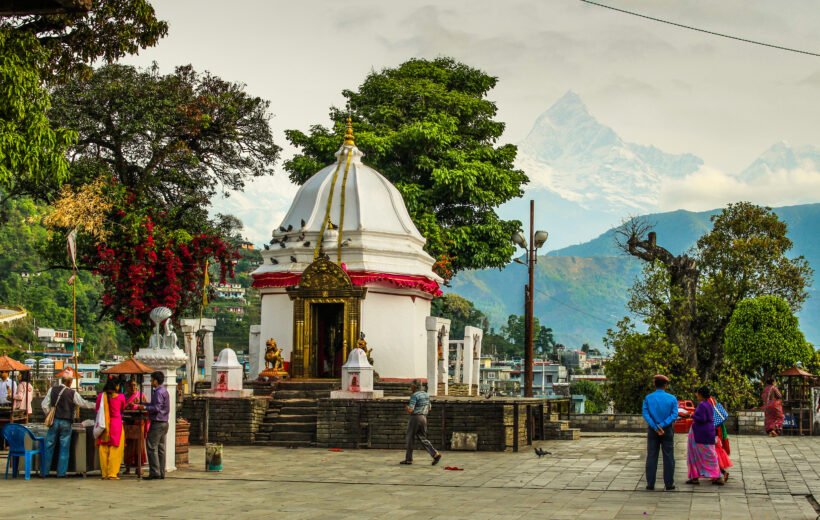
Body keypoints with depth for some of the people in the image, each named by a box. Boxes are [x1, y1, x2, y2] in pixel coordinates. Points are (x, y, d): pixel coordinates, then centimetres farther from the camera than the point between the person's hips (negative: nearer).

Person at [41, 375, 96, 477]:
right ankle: (61, 472, 6)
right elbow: (83, 403, 4)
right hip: (66, 423, -2)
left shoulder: (52, 390, 1)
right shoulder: (73, 393, -6)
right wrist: (94, 405, 19)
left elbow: (44, 405, 1)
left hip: (54, 421, 2)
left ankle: (44, 472, 9)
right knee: (64, 448, 5)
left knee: (49, 446, 7)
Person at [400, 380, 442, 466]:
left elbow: (410, 410, -19)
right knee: (423, 439, 9)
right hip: (423, 418, 7)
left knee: (410, 439, 6)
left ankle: (408, 459, 12)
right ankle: (435, 454, -7)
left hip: (415, 418, -7)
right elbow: (429, 409, 19)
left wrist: (406, 408, 3)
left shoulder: (414, 396, -14)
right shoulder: (426, 394, 12)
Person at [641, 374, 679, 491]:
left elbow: (645, 414, -12)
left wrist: (655, 427, -16)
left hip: (652, 430, 1)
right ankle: (668, 484, 5)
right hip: (667, 430, -1)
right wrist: (662, 425, -16)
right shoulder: (672, 398, -3)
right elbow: (674, 415, -13)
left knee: (651, 457, 5)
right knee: (668, 457, 5)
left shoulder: (648, 398, -2)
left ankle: (650, 484, 3)